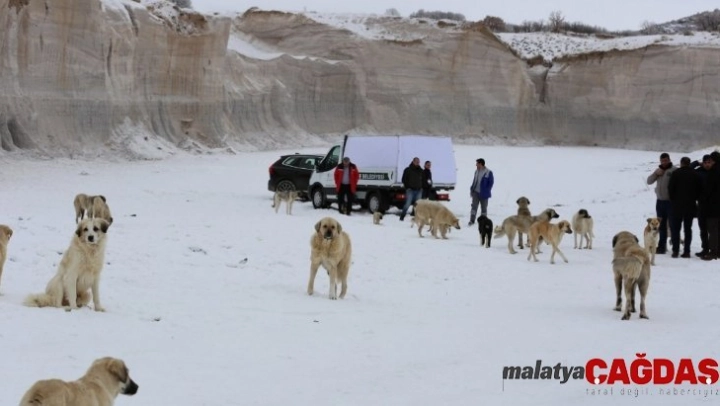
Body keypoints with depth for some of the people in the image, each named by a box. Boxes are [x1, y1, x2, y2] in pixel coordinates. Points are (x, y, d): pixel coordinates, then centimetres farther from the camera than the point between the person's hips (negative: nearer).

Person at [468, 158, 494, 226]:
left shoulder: (488, 172, -12)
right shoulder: (477, 171, 6)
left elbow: (491, 182, -8)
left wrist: (486, 191, -12)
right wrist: (472, 189, 7)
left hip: (483, 194, -5)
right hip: (476, 192, 5)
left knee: (483, 208, 7)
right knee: (474, 206, -1)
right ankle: (472, 220, 3)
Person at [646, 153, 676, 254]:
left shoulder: (673, 171, -10)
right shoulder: (659, 170, 14)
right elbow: (649, 181, 10)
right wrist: (656, 173, -7)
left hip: (670, 201, -7)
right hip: (660, 201, 7)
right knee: (661, 225, 13)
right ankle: (662, 246, 20)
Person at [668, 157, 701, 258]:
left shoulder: (676, 173, -7)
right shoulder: (695, 175, 1)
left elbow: (670, 188, -7)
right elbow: (699, 190, 3)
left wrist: (673, 200, 7)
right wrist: (694, 199, 14)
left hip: (677, 205, -3)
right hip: (690, 206, 3)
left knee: (675, 228, 3)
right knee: (688, 229, 7)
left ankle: (675, 251, -3)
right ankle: (686, 251, 3)